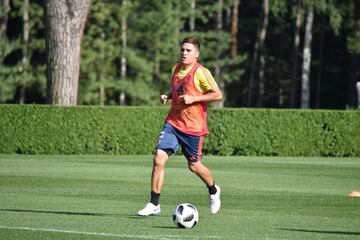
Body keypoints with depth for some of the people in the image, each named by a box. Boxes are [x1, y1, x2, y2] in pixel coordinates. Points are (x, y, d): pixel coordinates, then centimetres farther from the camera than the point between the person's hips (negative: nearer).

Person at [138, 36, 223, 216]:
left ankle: (213, 191, 39)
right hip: (172, 122, 5)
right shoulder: (176, 69, 9)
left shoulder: (201, 72, -12)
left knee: (194, 166, 7)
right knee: (158, 159, -10)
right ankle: (154, 204, -4)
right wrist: (167, 96, 5)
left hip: (193, 127, -5)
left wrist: (193, 98, -18)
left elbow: (218, 95, -12)